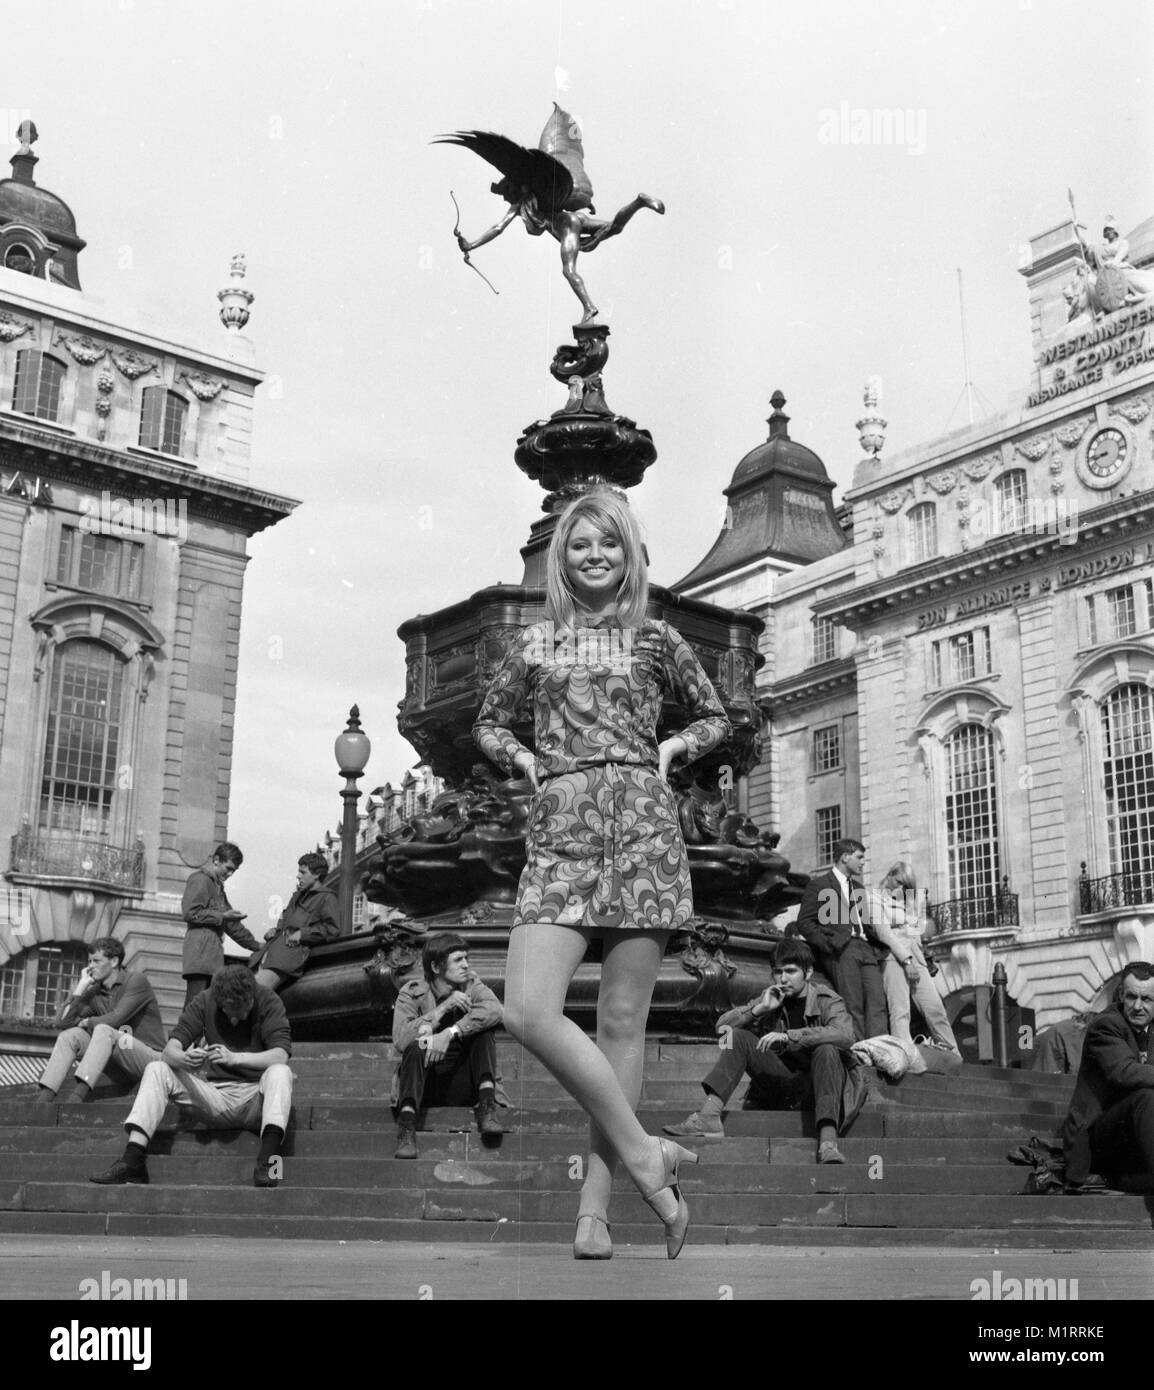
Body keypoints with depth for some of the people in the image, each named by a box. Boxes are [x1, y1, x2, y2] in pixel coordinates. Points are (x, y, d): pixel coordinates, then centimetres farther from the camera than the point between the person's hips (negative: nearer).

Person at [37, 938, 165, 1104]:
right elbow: (62, 1022, 0)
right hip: (117, 1065, 7)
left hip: (150, 1057, -6)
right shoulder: (94, 993, 11)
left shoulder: (136, 980, -6)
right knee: (71, 1035, -9)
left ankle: (75, 1099, -49)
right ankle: (44, 1099, -25)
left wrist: (86, 1023, -2)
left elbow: (115, 1019, -19)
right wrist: (81, 986, -1)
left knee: (103, 1030, -31)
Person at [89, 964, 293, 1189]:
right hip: (216, 1097, 3)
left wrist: (234, 1058, -37)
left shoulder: (268, 1002, -10)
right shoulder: (205, 1002, -2)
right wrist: (184, 1058, -34)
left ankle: (268, 1160, -48)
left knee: (280, 1073, -34)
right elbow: (169, 1051, -9)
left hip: (255, 1097, -3)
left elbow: (280, 1056, -23)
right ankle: (132, 1160, -24)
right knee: (156, 1070, -12)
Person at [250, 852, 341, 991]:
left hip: (294, 948, -8)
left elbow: (333, 930, -7)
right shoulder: (298, 895, 29)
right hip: (276, 942, 8)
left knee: (259, 987, -26)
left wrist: (302, 933, -11)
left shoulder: (326, 898, 3)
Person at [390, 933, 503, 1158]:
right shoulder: (412, 993, -3)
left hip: (462, 1087, 2)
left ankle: (487, 1106, -28)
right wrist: (444, 1008, -23)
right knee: (416, 1046, -29)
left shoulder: (472, 985, 2)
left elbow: (495, 1010, -22)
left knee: (484, 1029, -17)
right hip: (424, 1088, -2)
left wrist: (450, 1033, -33)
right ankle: (406, 1122, -42)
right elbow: (400, 1040, -21)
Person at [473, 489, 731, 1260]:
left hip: (642, 828, -1)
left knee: (622, 1021, -2)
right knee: (529, 1011, -16)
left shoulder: (657, 640, 11)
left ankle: (597, 1204, 5)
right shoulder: (535, 645, 15)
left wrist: (673, 747, 5)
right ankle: (643, 1153, -4)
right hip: (559, 834, 2)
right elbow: (490, 724, 28)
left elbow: (716, 718, 23)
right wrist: (522, 756, 9)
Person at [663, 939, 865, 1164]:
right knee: (738, 1037, -12)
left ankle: (828, 1141, -48)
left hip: (816, 1083, -4)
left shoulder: (826, 1000, -7)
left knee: (826, 1050, -34)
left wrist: (788, 1036, -35)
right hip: (781, 1084, 4)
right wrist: (759, 1009, -14)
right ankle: (709, 1116, -26)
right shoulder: (771, 998, 6)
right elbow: (722, 1025, 2)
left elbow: (845, 1035, -30)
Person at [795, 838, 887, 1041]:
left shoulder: (857, 887, 28)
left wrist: (874, 945, 10)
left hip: (865, 948, 6)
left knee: (877, 1001, -13)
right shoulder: (818, 885, 7)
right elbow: (804, 923, -1)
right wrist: (829, 944, -11)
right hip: (841, 948, -6)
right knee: (853, 1007, -15)